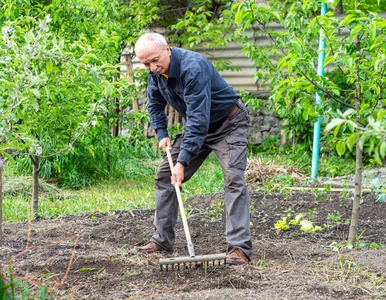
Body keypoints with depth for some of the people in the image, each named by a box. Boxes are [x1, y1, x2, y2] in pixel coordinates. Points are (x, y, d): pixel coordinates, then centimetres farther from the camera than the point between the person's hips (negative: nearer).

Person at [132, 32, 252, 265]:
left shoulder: (193, 68, -35)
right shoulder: (157, 71, -8)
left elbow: (198, 119, -38)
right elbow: (155, 103, 13)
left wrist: (182, 161, -40)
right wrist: (162, 133, -2)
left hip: (228, 124, -8)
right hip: (197, 125, 8)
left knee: (234, 178, -22)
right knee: (165, 175, 4)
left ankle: (240, 247, -25)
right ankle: (162, 241, 12)